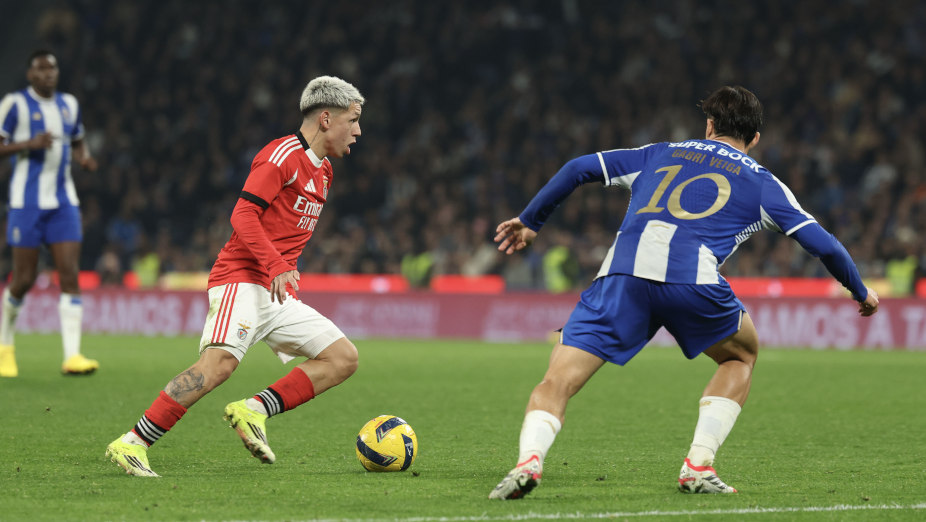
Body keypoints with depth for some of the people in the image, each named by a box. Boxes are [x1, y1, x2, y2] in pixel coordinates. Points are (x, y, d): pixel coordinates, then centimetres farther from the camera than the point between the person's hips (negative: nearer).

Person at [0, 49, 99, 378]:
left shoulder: (69, 104, 12)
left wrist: (85, 158, 4)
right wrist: (28, 144, -22)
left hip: (63, 201, 4)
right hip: (27, 200, -4)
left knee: (70, 275, -8)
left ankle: (72, 356, -13)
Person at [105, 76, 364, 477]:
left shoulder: (323, 171, 21)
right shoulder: (284, 154, -8)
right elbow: (243, 215, -18)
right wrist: (277, 266, -28)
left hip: (279, 294, 9)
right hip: (243, 280, -9)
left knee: (344, 358, -1)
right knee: (220, 362, -28)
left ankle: (254, 411, -9)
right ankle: (132, 443, -26)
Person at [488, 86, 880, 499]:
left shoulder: (659, 155, 31)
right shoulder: (761, 183, 25)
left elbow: (578, 169, 26)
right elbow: (821, 243, 21)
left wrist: (529, 222, 37)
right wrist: (860, 291, 38)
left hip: (621, 275, 1)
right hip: (693, 279, -1)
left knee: (555, 385, 2)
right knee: (742, 355, 29)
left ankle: (529, 458, -28)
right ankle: (698, 465, 15)